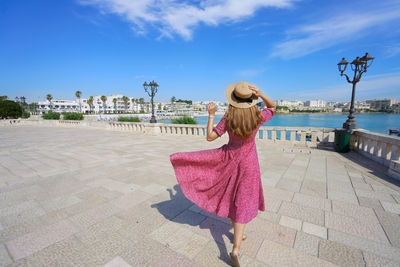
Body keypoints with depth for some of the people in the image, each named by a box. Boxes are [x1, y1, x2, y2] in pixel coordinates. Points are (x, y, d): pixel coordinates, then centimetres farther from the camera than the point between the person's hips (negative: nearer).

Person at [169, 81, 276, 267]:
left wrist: (211, 115, -4)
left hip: (229, 159, 1)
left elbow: (209, 137, -10)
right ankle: (236, 249, 7)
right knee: (243, 204, 9)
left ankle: (238, 233, 41)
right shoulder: (258, 117, -17)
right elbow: (272, 107, 5)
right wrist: (260, 94, -11)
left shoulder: (228, 119, -18)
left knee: (231, 197, 23)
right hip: (248, 163, 0)